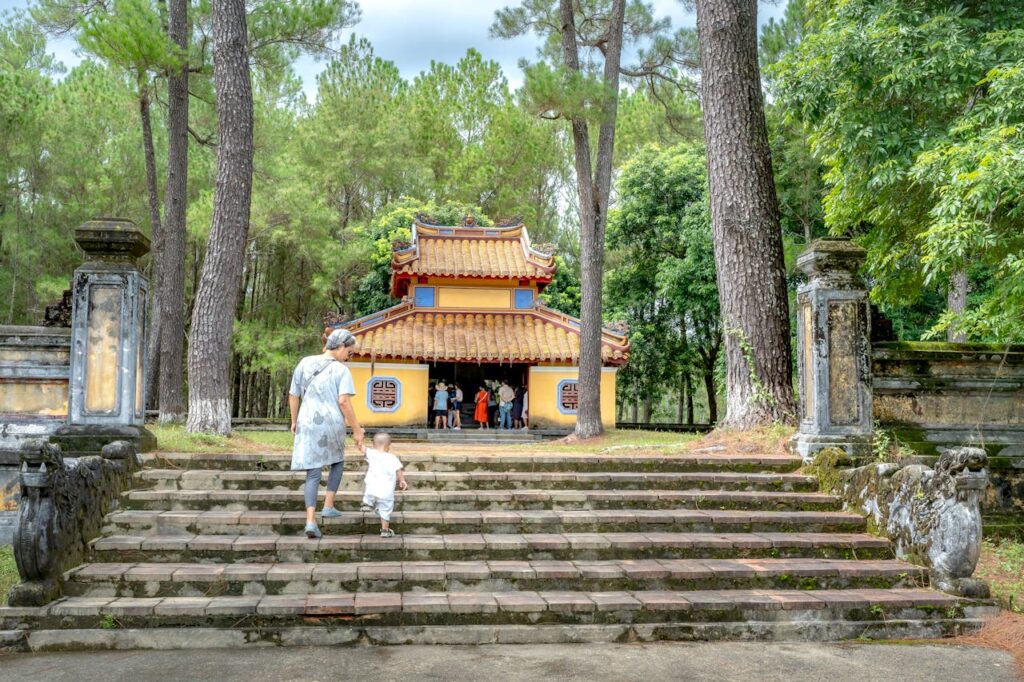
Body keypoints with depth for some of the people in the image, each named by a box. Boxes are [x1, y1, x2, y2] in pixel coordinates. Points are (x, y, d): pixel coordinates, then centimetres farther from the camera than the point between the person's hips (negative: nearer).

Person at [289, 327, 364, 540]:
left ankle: (310, 521, -9)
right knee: (337, 461, 27)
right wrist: (357, 430, -10)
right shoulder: (341, 371, -7)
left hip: (308, 425, 3)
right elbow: (344, 402, -17)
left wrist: (294, 421, 22)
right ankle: (328, 506, 23)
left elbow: (293, 395, 9)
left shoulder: (304, 363, 6)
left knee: (313, 473, 6)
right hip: (332, 425, -2)